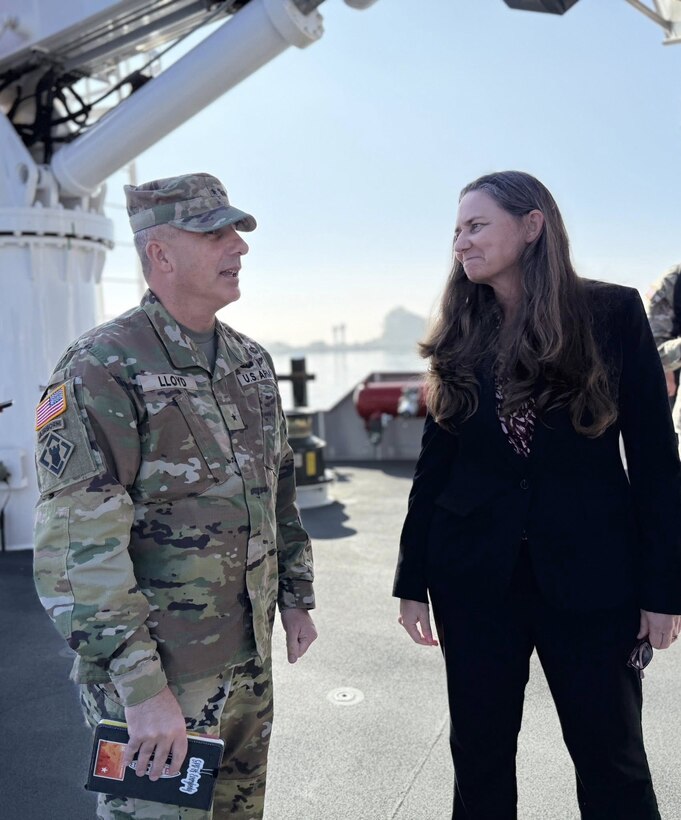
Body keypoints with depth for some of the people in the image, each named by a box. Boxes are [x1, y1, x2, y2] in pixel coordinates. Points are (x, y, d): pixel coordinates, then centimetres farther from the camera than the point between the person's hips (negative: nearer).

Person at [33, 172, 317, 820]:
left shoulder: (252, 362, 7)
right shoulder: (101, 370, -17)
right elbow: (76, 549, -21)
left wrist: (295, 596, 15)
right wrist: (141, 687, -22)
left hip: (249, 660, 7)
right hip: (155, 674, -7)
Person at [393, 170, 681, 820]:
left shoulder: (613, 312, -4)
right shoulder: (459, 338, 4)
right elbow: (434, 465, 6)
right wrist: (412, 579, 5)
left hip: (590, 572, -2)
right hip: (475, 573, 3)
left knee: (612, 760, 10)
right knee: (479, 752, 13)